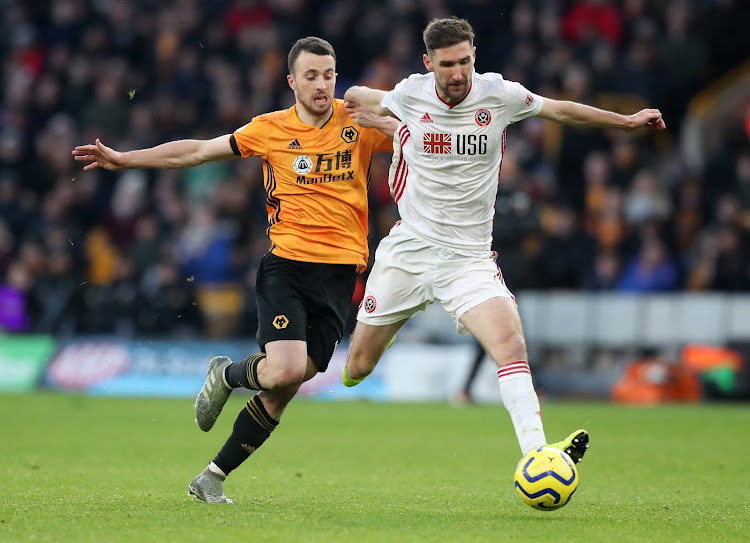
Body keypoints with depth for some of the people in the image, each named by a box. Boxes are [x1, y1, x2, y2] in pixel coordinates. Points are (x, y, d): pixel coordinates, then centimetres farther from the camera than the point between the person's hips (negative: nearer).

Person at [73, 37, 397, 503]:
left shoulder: (359, 123, 4)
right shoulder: (270, 130, 3)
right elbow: (196, 151, 12)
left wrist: (380, 122, -13)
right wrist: (122, 159, 12)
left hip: (340, 272, 1)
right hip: (286, 264, -1)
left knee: (282, 391, -1)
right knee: (286, 368, -22)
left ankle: (214, 476, 13)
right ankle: (227, 374, 13)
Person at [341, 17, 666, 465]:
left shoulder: (498, 94, -5)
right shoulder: (410, 95, -6)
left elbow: (561, 110, 12)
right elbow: (361, 99, 19)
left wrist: (626, 121, 13)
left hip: (469, 257, -1)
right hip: (408, 251, 1)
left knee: (511, 343, -25)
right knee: (357, 368, 6)